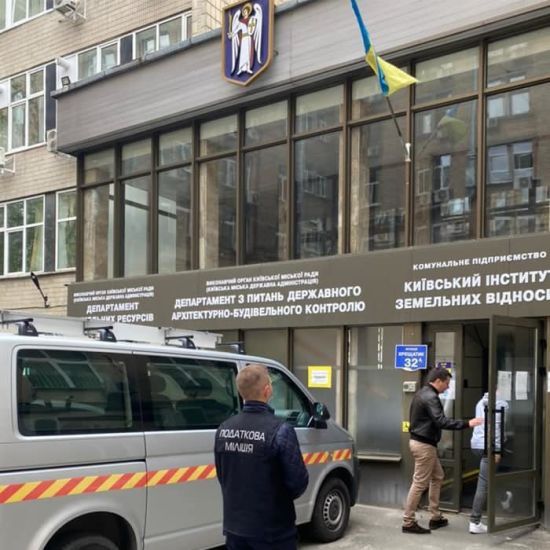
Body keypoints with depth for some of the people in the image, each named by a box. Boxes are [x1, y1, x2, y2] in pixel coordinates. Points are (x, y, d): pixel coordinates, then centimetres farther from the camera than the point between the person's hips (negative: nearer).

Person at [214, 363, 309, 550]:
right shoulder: (279, 430, -19)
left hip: (234, 527, 6)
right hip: (272, 530, -5)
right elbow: (298, 481, -14)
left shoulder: (223, 429, 0)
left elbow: (222, 475, 10)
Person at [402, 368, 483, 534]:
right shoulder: (430, 397, -19)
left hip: (421, 442, 11)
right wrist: (467, 423, -24)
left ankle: (435, 517, 23)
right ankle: (408, 522, 1)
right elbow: (442, 421, -27)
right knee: (420, 483, -5)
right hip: (424, 445, -11)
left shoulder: (422, 394, 13)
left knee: (437, 477, 18)